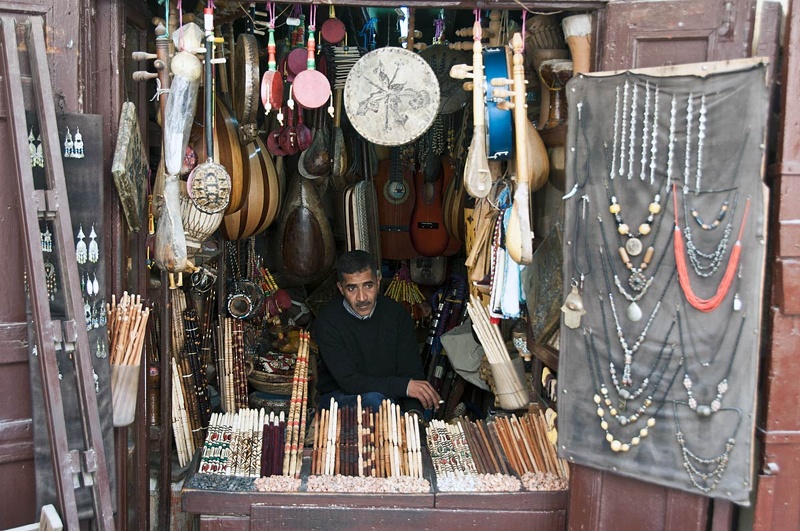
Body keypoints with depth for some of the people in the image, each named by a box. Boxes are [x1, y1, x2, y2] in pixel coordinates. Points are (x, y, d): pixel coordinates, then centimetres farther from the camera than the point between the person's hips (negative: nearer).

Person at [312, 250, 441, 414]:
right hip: (338, 397, -2)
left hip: (386, 394, 2)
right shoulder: (328, 321, -16)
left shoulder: (396, 313, -6)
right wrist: (404, 386, -30)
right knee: (373, 399, -33)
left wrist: (414, 412, -28)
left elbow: (411, 371, -8)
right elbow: (348, 381, -22)